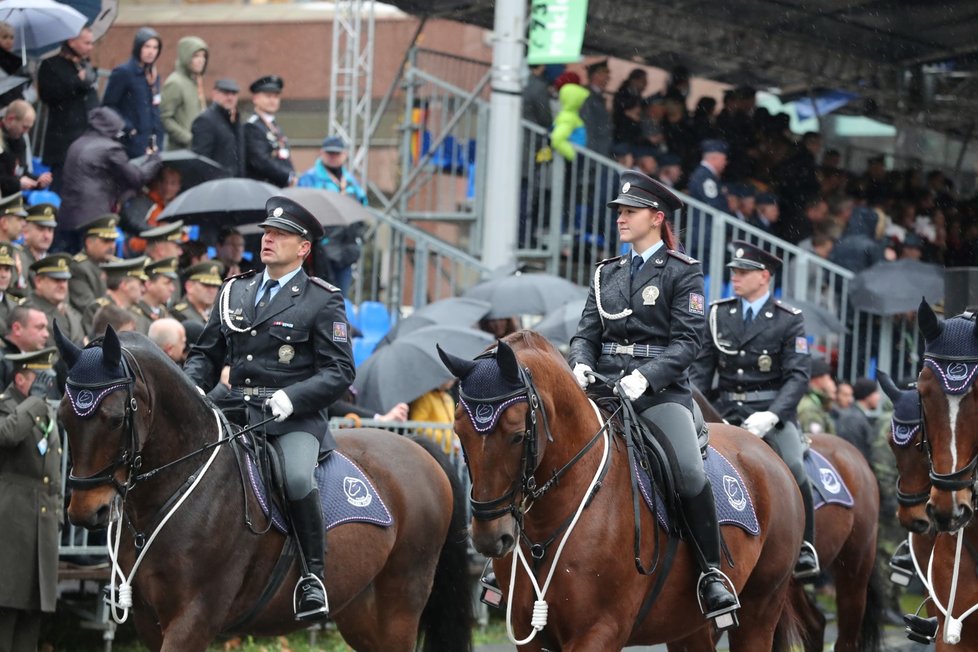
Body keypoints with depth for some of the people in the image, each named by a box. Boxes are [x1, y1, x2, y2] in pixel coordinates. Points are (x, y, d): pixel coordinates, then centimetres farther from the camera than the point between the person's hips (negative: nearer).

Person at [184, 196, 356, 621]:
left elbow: (339, 372, -4)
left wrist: (291, 397, -20)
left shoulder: (323, 301, 1)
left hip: (295, 418, -5)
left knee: (297, 479, -34)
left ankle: (312, 575, -16)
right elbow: (207, 354, 22)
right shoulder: (235, 291, 17)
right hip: (238, 412, 5)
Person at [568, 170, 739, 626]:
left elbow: (688, 340, -6)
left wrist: (646, 375, -21)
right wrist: (581, 363, -8)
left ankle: (712, 573, -14)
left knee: (690, 473, -27)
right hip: (604, 387, 5)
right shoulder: (607, 274, 18)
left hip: (661, 390, -5)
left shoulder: (683, 273, 2)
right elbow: (586, 332, 15)